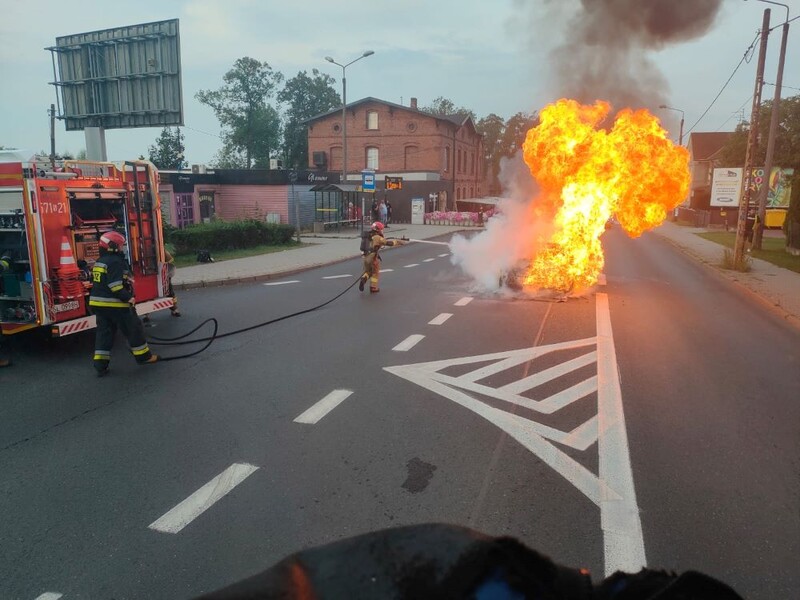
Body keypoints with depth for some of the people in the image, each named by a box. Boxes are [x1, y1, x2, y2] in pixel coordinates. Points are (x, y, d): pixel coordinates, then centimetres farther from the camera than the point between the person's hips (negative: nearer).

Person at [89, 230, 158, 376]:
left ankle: (101, 365, 8)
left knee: (104, 332, 11)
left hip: (99, 303, 9)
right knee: (134, 328, 5)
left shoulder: (99, 262, 15)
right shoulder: (115, 262, -16)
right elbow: (115, 285, -24)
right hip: (115, 304, -9)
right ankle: (143, 356, 15)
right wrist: (128, 298, -20)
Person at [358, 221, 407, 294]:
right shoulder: (378, 238, -11)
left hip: (366, 257, 6)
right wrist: (399, 242, -2)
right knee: (375, 273, 12)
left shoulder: (369, 236, 11)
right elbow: (388, 242, -11)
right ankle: (373, 288, 17)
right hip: (373, 258, -6)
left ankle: (363, 279, -6)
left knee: (367, 271, 23)